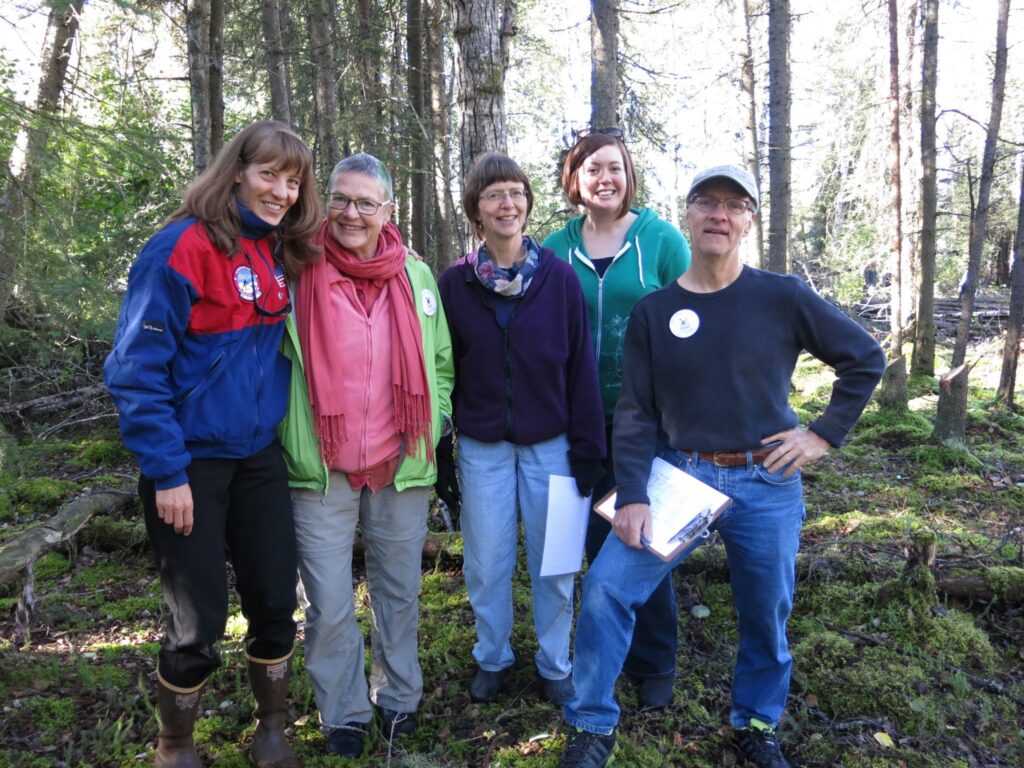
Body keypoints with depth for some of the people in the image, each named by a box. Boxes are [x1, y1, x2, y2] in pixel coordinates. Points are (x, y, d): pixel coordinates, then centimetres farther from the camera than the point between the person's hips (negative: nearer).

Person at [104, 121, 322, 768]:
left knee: (276, 601, 11)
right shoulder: (183, 246, -15)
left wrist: (290, 435, 9)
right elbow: (136, 368, -16)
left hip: (260, 458, 6)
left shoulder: (281, 257, 6)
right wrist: (166, 472, -17)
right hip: (191, 462, -6)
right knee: (199, 620, 5)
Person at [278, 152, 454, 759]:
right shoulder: (299, 274, -4)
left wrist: (431, 428, 5)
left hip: (401, 468, 2)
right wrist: (290, 438, -2)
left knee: (400, 593, 16)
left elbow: (441, 362, 12)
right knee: (330, 606, 6)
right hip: (322, 473, -2)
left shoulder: (417, 276, 3)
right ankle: (344, 716, 29)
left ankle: (398, 698, 39)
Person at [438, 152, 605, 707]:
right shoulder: (454, 283, -2)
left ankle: (555, 664, 30)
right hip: (482, 447, 1)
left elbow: (581, 366, -3)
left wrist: (587, 448, -5)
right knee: (486, 562, 11)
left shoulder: (559, 277, -4)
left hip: (550, 444, 0)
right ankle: (492, 658, 34)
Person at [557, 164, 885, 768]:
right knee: (606, 587, -9)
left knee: (766, 615, 12)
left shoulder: (782, 297, -4)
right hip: (678, 475, 1)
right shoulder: (654, 311, 0)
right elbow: (636, 412, -2)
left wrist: (826, 433, -1)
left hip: (766, 484, 0)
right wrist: (632, 495, -11)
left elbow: (865, 358, 5)